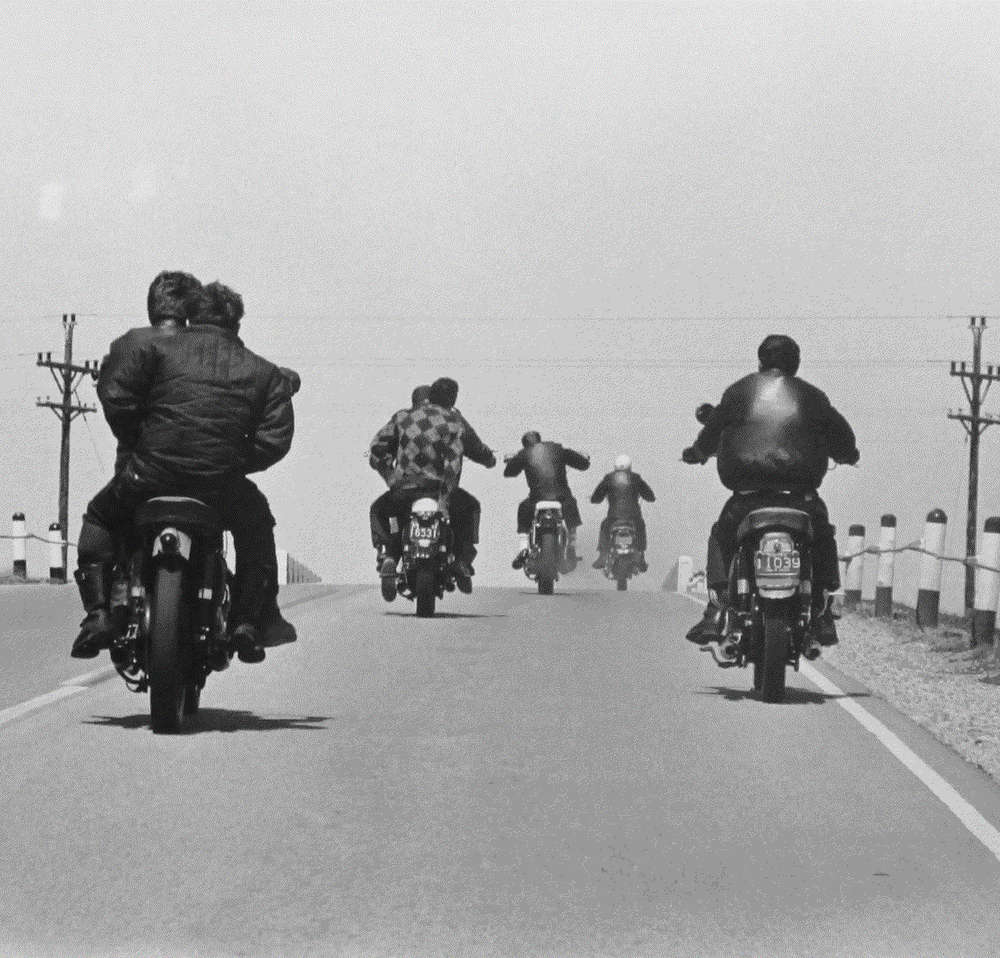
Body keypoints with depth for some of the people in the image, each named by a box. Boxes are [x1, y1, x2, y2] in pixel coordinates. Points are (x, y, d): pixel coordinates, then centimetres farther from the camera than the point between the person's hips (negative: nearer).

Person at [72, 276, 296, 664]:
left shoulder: (160, 350, 8)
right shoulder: (263, 373, 12)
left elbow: (113, 391, -2)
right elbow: (275, 440, 3)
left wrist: (136, 440, 13)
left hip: (150, 477, -1)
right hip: (222, 487, 1)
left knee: (99, 517, 28)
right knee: (257, 525, 33)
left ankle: (98, 613, 11)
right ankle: (251, 621, 21)